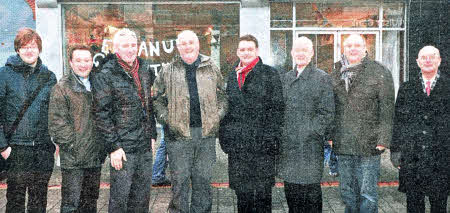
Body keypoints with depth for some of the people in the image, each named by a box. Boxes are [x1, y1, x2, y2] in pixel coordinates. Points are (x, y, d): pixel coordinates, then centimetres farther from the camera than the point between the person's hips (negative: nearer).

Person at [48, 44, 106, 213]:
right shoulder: (62, 88, -6)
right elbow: (57, 123, -11)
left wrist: (102, 147, 12)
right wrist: (73, 145, -15)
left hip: (95, 157, 6)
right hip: (73, 158, -6)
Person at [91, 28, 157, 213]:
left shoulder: (145, 70, 10)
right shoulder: (106, 75, -9)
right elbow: (102, 114, -11)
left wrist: (152, 135, 14)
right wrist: (113, 147, -14)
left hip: (145, 146, 6)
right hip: (123, 148, -6)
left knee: (142, 197, 14)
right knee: (119, 197, 2)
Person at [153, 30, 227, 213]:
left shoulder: (212, 69, 9)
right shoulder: (167, 71, 4)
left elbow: (222, 95, 16)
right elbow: (158, 98, 7)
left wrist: (218, 115, 4)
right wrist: (166, 119, -3)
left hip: (206, 132, 2)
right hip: (179, 133, -2)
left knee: (203, 180, 10)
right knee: (179, 181, 2)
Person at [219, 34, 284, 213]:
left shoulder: (269, 74, 0)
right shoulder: (232, 75, 15)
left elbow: (277, 108, -4)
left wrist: (272, 137, -11)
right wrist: (224, 135, 11)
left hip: (261, 143, -4)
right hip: (236, 143, 5)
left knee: (262, 191, 0)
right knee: (241, 191, 11)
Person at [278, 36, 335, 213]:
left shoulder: (322, 78, -2)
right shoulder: (285, 78, 14)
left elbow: (327, 113, -6)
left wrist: (310, 132, -13)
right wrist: (281, 134, 5)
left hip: (310, 145, -5)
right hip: (287, 144, 5)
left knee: (310, 190, 1)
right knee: (290, 190, 12)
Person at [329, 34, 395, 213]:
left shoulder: (379, 72, -2)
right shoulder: (335, 74, 12)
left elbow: (387, 109, -5)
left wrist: (383, 139, -11)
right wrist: (329, 135, 11)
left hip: (368, 144, -4)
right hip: (342, 145, 5)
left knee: (367, 193, 0)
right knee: (347, 192, 14)